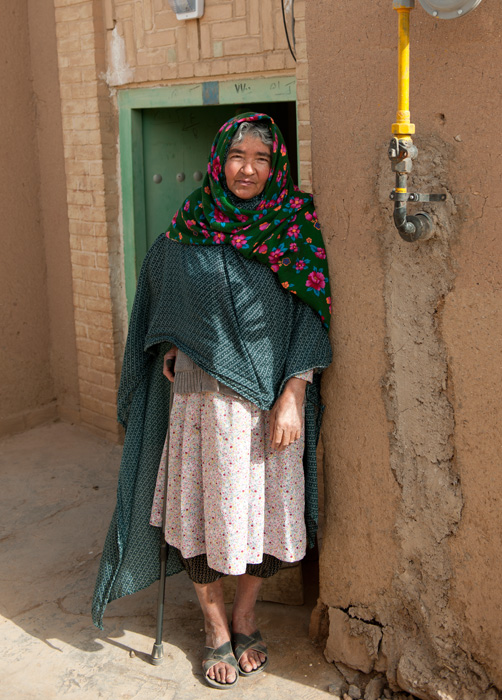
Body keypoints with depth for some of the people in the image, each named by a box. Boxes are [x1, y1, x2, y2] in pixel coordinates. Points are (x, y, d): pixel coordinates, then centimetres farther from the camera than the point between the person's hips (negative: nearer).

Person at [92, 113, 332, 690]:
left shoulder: (294, 231, -1)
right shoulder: (185, 235, 1)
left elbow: (307, 321, -3)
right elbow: (164, 308, 16)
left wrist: (291, 398, -10)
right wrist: (172, 347, -2)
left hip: (273, 399, 0)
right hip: (204, 399, 0)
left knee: (264, 510, 9)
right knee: (205, 510, 7)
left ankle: (244, 618, 33)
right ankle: (215, 628, 29)